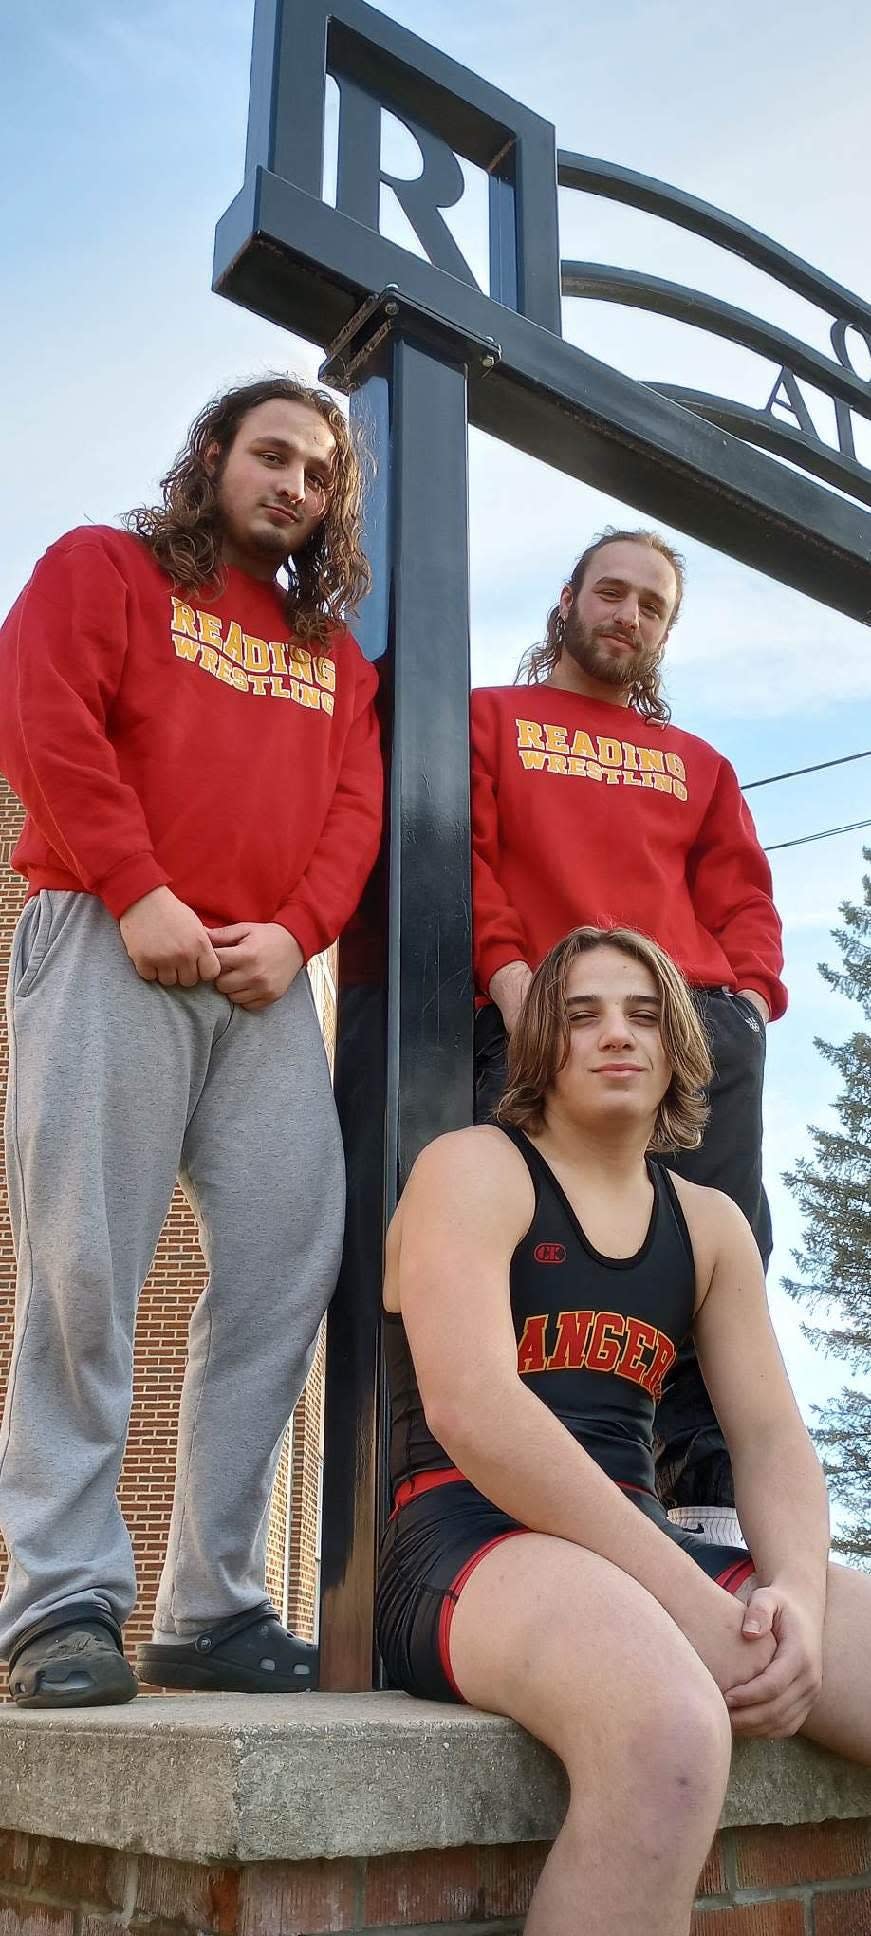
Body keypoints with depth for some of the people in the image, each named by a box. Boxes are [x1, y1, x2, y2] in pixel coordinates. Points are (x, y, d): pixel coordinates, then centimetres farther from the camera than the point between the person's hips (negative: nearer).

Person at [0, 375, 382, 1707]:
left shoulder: (338, 657, 25)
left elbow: (356, 808, 13)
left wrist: (296, 931, -7)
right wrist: (136, 894, -13)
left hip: (268, 981, 5)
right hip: (110, 948, -4)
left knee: (287, 1272, -4)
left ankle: (213, 1611, 4)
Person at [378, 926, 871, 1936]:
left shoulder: (709, 1223, 17)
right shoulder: (472, 1169, -2)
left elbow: (772, 1440, 10)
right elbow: (470, 1408, -17)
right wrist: (692, 1605, -21)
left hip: (651, 1546, 7)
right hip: (471, 1542, -6)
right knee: (668, 1737, -39)